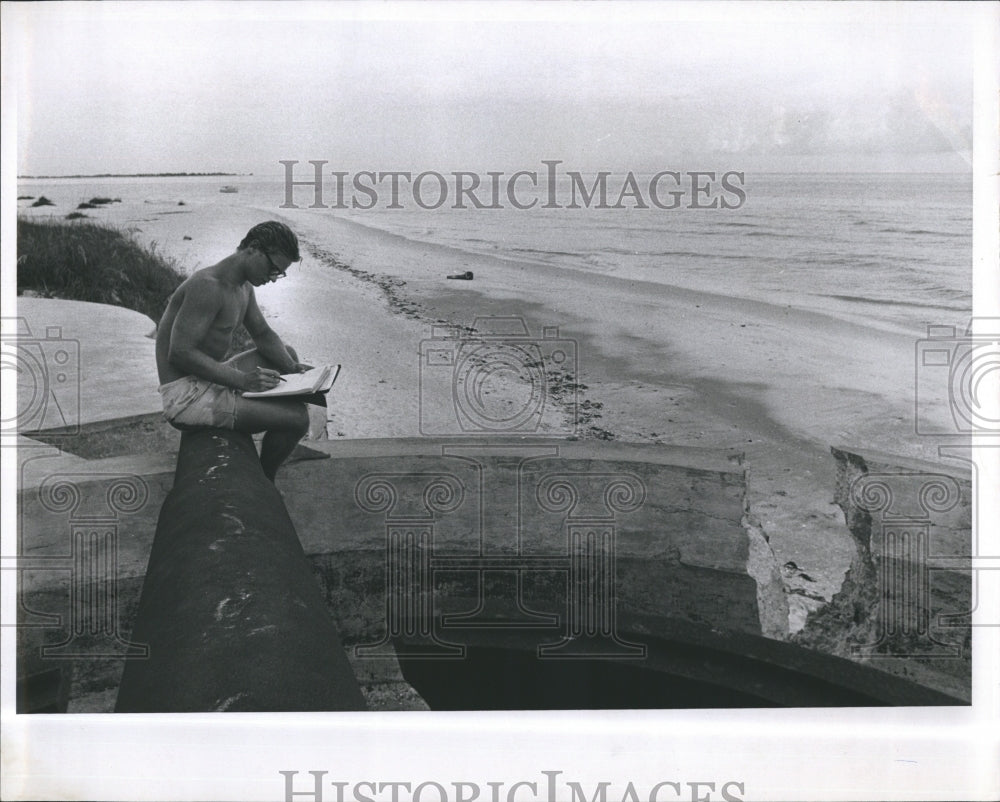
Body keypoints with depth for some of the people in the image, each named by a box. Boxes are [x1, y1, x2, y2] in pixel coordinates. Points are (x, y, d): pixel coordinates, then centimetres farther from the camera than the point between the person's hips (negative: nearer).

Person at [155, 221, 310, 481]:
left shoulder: (243, 287, 10)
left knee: (286, 354, 25)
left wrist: (293, 368, 3)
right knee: (296, 417, -21)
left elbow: (263, 335, 21)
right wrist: (243, 380, -29)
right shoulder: (208, 286, -21)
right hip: (186, 397, -11)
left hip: (211, 380, 11)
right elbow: (180, 353, -26)